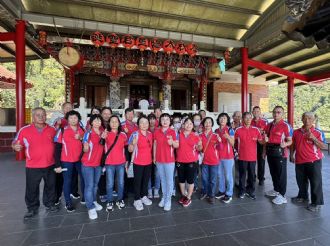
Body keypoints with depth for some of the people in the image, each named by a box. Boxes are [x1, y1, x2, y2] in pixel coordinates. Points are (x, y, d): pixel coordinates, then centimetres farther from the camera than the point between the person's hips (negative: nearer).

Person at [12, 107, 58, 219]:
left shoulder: (52, 129, 0)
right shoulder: (24, 130, -7)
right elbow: (15, 144, -2)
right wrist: (16, 147, -22)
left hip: (50, 165, 2)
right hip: (32, 167, -2)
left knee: (50, 186, 16)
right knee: (32, 189, 12)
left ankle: (50, 203, 37)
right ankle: (32, 208, 32)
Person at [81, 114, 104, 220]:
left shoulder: (102, 133, 2)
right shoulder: (88, 133, -13)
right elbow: (85, 150, -11)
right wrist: (86, 147, -34)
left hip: (98, 163, 5)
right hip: (88, 164, -5)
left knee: (95, 184, 18)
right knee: (89, 186, -1)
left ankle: (94, 201, 35)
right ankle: (91, 208, 11)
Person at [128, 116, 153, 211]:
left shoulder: (150, 134, 1)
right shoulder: (135, 134, -14)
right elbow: (130, 150, -13)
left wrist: (153, 157, 9)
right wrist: (133, 143, -33)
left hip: (148, 162, 5)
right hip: (138, 162, -5)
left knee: (146, 180, 17)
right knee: (137, 181, 7)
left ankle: (144, 196, 35)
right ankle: (137, 200, 22)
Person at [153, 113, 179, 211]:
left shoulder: (173, 132, -7)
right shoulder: (156, 132, 1)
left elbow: (177, 145, -5)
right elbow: (155, 145, 8)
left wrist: (172, 142, -26)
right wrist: (154, 157, 8)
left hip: (169, 160, -3)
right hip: (159, 160, 3)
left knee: (169, 180, 5)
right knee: (162, 180, 17)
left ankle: (168, 200, 19)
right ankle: (164, 197, 33)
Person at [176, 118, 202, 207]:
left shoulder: (196, 135, -2)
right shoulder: (179, 134, 0)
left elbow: (199, 148, 3)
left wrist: (200, 145, -18)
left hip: (191, 161, -2)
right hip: (180, 160, 2)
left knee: (190, 179, 7)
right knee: (181, 179, 15)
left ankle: (189, 197, 25)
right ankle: (183, 195, 35)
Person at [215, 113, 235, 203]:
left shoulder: (230, 130, -9)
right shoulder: (216, 130, 7)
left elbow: (232, 143, -17)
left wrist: (228, 137, -33)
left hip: (228, 156, -5)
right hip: (218, 156, 6)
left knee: (228, 175, 3)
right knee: (220, 174, 15)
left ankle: (229, 194, 15)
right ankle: (222, 191, 30)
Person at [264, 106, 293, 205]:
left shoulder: (286, 126, -10)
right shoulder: (269, 125, 9)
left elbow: (290, 141, -12)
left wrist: (285, 144, -31)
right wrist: (265, 145, 0)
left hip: (280, 152, -6)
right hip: (270, 151, 7)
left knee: (281, 174, 2)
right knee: (273, 172, 18)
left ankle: (282, 195, 15)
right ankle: (276, 190, 35)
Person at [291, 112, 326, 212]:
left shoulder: (318, 132, -7)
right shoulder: (296, 132, 5)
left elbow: (323, 146, -13)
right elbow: (293, 145, 13)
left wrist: (313, 138, -25)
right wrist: (292, 155, 8)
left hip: (314, 161, -4)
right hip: (299, 161, 5)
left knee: (315, 182, 2)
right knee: (301, 181, 18)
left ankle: (317, 203, 17)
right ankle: (302, 196, 37)